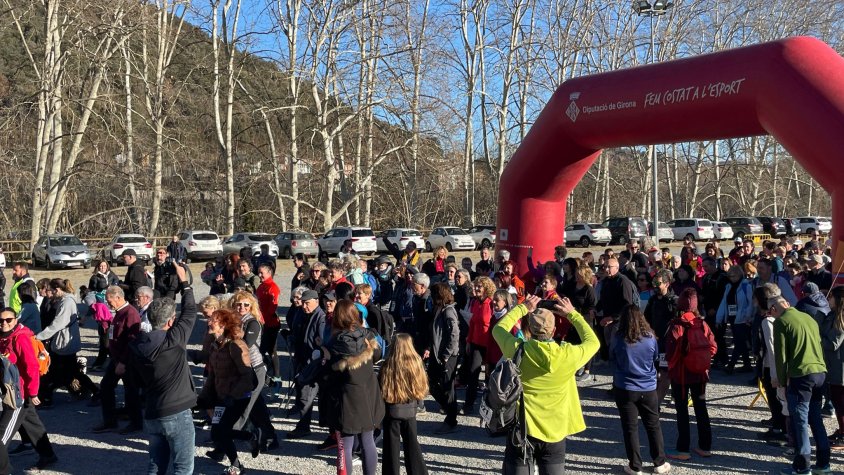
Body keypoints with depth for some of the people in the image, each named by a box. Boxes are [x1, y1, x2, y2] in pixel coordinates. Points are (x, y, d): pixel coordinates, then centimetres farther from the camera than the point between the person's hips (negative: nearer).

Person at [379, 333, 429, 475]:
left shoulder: (388, 365, -16)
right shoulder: (416, 363, -8)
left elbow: (381, 388, -8)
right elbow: (422, 387, 2)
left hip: (392, 410, -3)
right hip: (410, 410, 3)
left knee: (392, 444, 8)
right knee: (412, 443, 15)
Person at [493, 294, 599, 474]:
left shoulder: (517, 350, -13)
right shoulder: (567, 355, -14)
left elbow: (498, 329, 9)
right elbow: (592, 342, 7)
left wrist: (522, 308, 14)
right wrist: (572, 314, 12)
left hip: (521, 430, 0)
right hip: (554, 432, 1)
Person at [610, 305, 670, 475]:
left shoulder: (618, 339, -14)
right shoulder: (650, 337, -9)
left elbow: (611, 357, 2)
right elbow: (656, 358, 7)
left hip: (624, 389, -2)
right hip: (648, 389, 2)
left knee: (630, 427, 7)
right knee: (653, 426, 15)